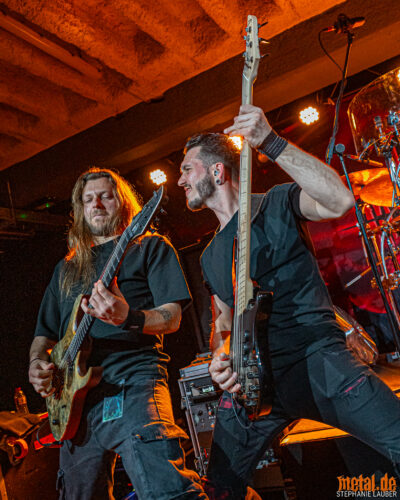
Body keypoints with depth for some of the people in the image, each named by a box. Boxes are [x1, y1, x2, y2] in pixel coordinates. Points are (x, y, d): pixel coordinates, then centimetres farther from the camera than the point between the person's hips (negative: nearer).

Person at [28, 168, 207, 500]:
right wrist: (38, 363, 4)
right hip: (75, 398, 6)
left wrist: (129, 317, -23)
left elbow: (172, 317, -2)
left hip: (132, 383, -5)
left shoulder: (150, 247, 9)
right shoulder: (67, 267, 24)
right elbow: (45, 333, 27)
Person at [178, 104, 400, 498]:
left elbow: (340, 201, -18)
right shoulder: (210, 256, 19)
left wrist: (270, 142, -23)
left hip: (317, 357, -5)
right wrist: (220, 358, -2)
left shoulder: (276, 205, 2)